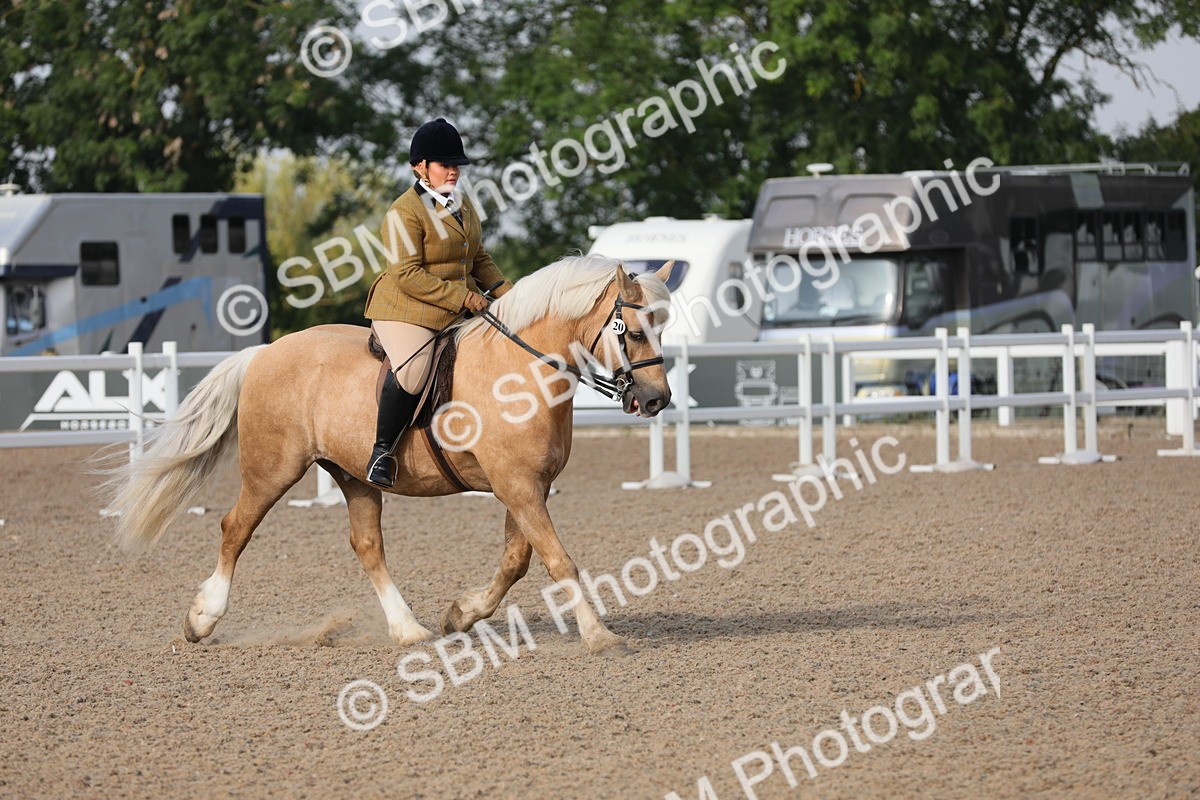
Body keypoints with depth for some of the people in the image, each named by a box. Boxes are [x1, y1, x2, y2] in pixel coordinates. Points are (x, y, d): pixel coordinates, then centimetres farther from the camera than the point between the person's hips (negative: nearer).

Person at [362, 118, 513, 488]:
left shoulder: (462, 204, 15)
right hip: (407, 310, -9)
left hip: (461, 309, 9)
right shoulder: (404, 212, -13)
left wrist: (503, 290, 5)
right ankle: (382, 451, -18)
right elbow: (407, 275, -20)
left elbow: (479, 258, 24)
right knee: (412, 369, -33)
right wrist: (461, 297, -22)